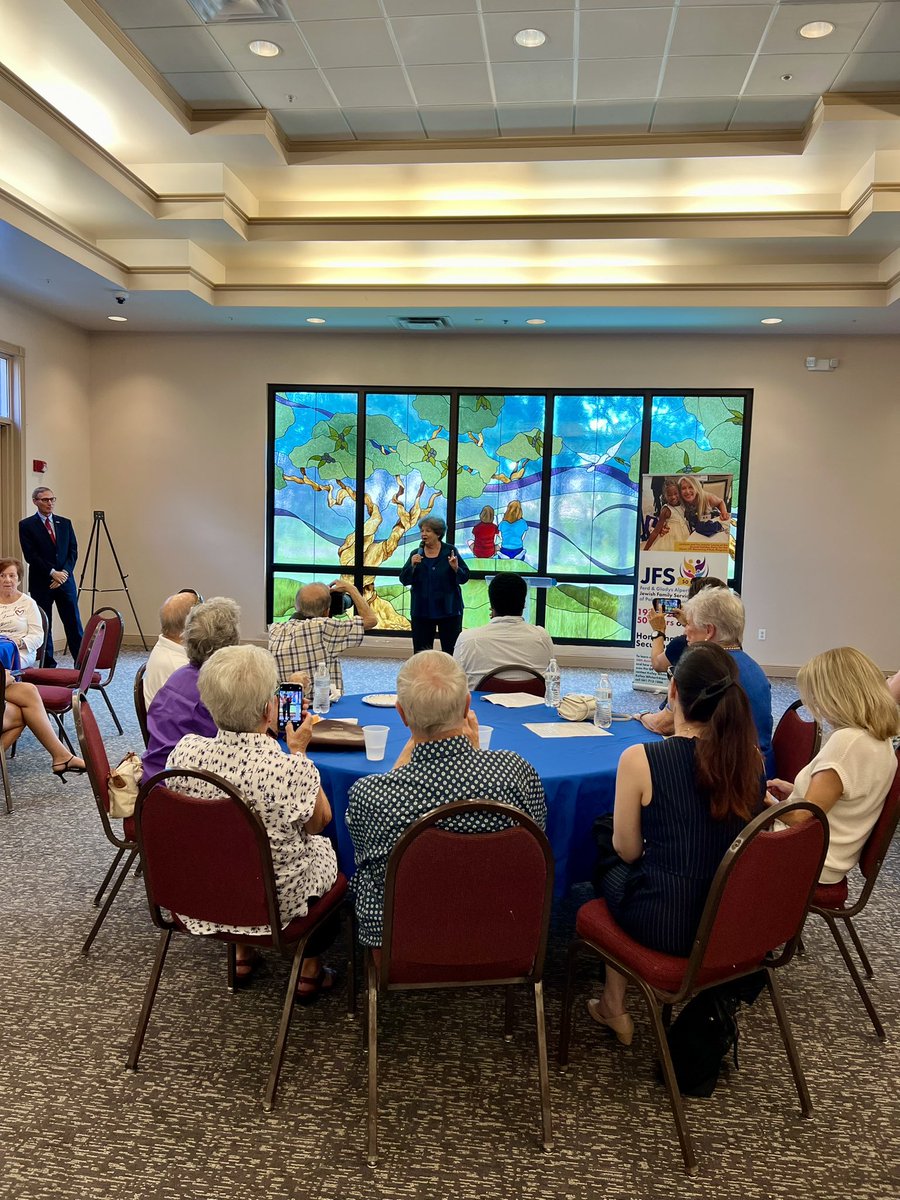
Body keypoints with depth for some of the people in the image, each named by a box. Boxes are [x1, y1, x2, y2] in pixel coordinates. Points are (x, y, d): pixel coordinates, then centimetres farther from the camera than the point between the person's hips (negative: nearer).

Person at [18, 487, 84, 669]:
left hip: (65, 580, 3)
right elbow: (30, 555, -8)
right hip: (41, 583, -3)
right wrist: (52, 573, -14)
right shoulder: (26, 525, 0)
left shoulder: (65, 523, 11)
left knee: (74, 623, 1)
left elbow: (73, 551, 7)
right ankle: (48, 665, 10)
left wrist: (64, 573, -7)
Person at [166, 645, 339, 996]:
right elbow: (318, 822, -10)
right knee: (327, 849, 27)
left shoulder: (185, 751, -20)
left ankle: (243, 955, 42)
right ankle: (309, 971, 35)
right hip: (274, 901, -4)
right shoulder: (291, 769, -32)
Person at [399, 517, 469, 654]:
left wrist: (455, 568, -21)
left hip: (448, 610, -2)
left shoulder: (450, 551, -1)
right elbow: (404, 580, 0)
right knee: (420, 652, 6)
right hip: (422, 611, 2)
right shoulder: (416, 554, 5)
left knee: (451, 651, 0)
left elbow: (464, 577, -2)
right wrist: (412, 566, -16)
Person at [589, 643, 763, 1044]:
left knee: (609, 863, 25)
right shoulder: (751, 757, -6)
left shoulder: (639, 759, -20)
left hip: (664, 926, -4)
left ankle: (613, 1007, 34)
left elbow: (628, 850, -6)